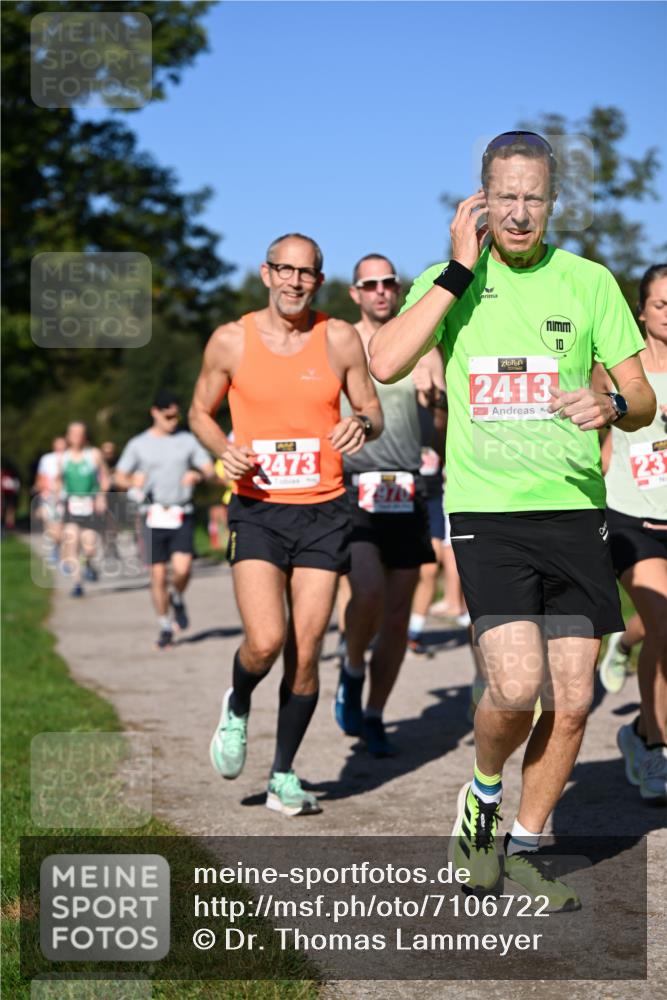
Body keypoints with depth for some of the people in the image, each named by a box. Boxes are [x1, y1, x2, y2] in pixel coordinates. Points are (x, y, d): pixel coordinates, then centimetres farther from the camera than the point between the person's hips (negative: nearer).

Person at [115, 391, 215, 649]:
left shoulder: (187, 440, 9)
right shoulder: (138, 444, 7)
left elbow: (209, 469, 8)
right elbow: (119, 477, 11)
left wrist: (197, 475, -14)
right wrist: (133, 481, -12)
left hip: (182, 515, 0)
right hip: (154, 516, 0)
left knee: (182, 568, -17)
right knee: (158, 574, 0)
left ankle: (177, 598, 17)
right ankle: (165, 628, 14)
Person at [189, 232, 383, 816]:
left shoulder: (340, 339, 2)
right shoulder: (231, 341, 0)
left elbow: (372, 410, 11)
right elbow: (201, 411, 12)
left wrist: (361, 425, -13)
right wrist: (224, 450, -9)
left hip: (324, 511, 1)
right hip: (258, 509, -1)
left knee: (305, 652, 1)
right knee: (265, 641, -17)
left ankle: (284, 774, 19)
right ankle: (237, 708, 18)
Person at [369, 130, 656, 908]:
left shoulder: (588, 282, 6)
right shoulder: (450, 279, 4)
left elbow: (644, 401, 8)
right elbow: (384, 364, -14)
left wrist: (612, 404, -15)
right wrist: (460, 271, -13)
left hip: (576, 509, 3)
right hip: (487, 511, -2)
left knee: (572, 703, 3)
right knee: (516, 687, -18)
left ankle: (524, 847, 23)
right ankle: (482, 793, 14)